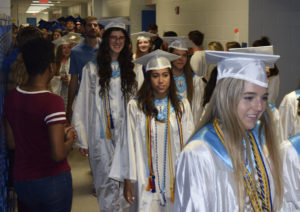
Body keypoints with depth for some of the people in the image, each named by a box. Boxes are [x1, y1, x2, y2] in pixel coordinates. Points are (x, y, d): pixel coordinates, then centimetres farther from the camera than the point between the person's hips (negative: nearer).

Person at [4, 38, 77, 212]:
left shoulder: (11, 97, -2)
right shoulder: (53, 101, -23)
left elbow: (11, 143, 7)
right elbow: (58, 154, -25)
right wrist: (69, 139, -6)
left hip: (21, 182, 6)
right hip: (53, 181, -6)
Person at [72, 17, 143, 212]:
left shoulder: (132, 68, 8)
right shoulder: (92, 69, -1)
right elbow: (83, 106, -1)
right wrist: (83, 139, -3)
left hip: (126, 132, 3)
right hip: (102, 134, -2)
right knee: (107, 181, -3)